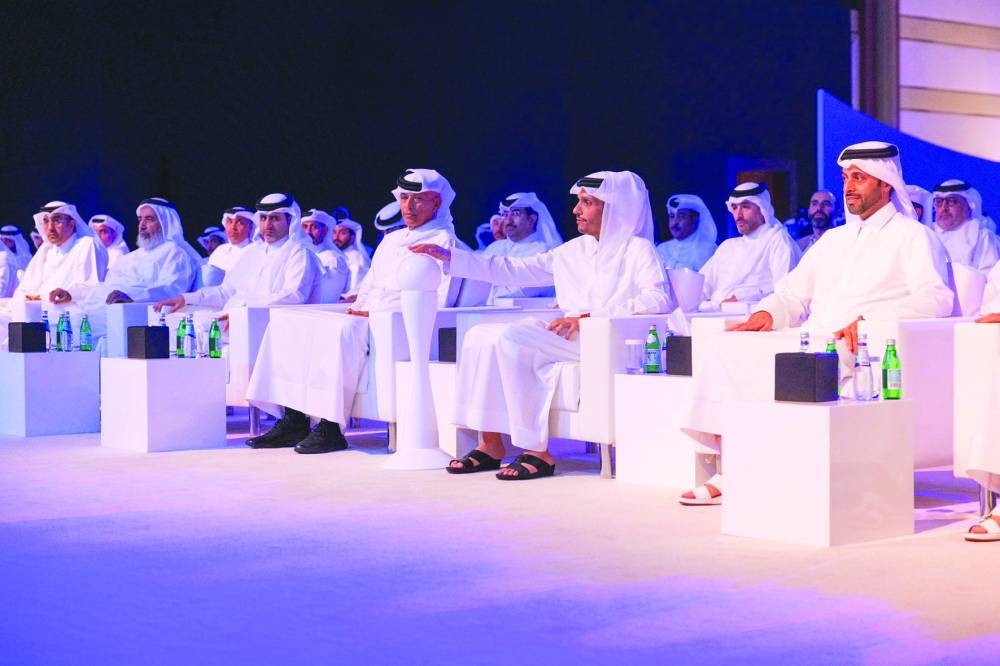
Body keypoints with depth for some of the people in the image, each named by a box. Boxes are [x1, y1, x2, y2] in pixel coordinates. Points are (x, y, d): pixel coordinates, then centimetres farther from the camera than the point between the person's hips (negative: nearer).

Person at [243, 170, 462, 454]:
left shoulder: (444, 242, 0)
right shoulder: (391, 240, 26)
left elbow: (437, 303, -12)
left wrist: (374, 314, -16)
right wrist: (356, 309, 3)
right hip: (364, 322, 9)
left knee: (342, 331, -37)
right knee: (288, 324, -6)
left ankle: (331, 428, -32)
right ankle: (293, 419, -12)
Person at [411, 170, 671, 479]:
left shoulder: (637, 249, 1)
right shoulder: (572, 251, 21)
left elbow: (657, 299, -16)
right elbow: (512, 270, 20)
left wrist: (587, 316, -23)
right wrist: (449, 256, 14)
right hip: (569, 339, 8)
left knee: (511, 337, -25)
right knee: (481, 335, -8)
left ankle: (538, 452, -23)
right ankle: (490, 444, -12)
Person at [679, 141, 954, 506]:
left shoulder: (913, 237, 6)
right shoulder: (833, 239, 29)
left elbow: (937, 298, -9)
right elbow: (793, 293, 26)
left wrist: (869, 318, -23)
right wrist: (766, 313, 2)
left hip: (859, 350, -7)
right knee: (726, 348, -13)